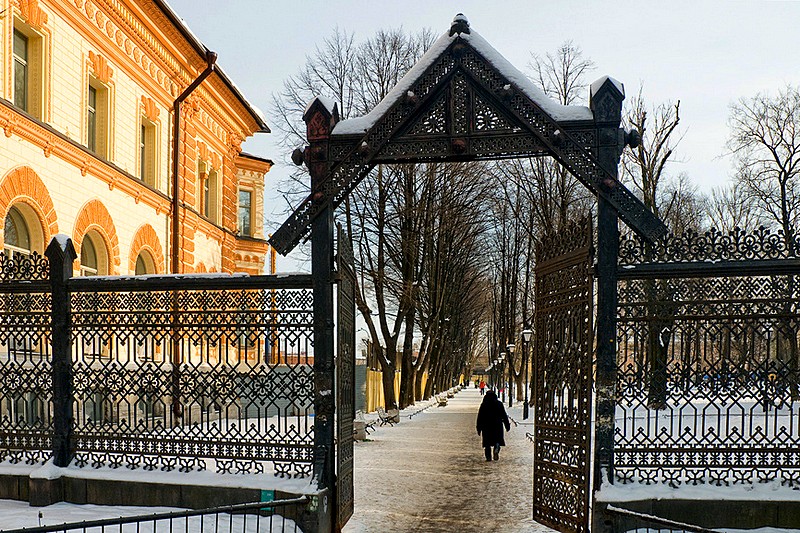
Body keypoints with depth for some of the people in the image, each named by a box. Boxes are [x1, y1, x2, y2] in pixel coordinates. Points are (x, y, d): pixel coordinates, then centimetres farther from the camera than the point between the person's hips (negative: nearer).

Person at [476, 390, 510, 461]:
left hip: (486, 426, 0)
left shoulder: (483, 404, 0)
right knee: (497, 440, 10)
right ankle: (496, 450, -17)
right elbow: (504, 415, 3)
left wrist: (479, 428, 6)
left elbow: (480, 417, 0)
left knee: (487, 442, 7)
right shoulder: (499, 404, 2)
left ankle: (488, 457, 3)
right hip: (497, 426, 0)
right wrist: (507, 425, 9)